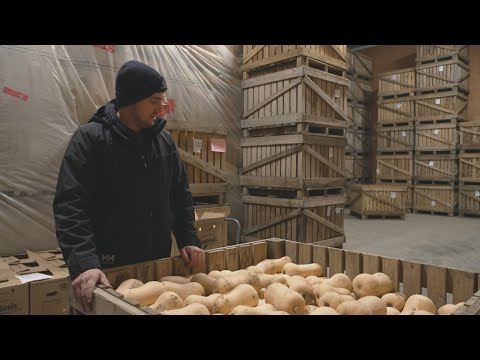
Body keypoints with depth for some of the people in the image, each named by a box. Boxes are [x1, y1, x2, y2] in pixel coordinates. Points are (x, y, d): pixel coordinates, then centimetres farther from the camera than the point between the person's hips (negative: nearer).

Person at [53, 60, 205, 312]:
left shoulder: (164, 140, 6)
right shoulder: (90, 138, -9)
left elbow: (180, 195, 10)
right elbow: (70, 204, -16)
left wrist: (188, 239, -1)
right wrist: (84, 262, -27)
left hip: (158, 264, 5)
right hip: (110, 268, -4)